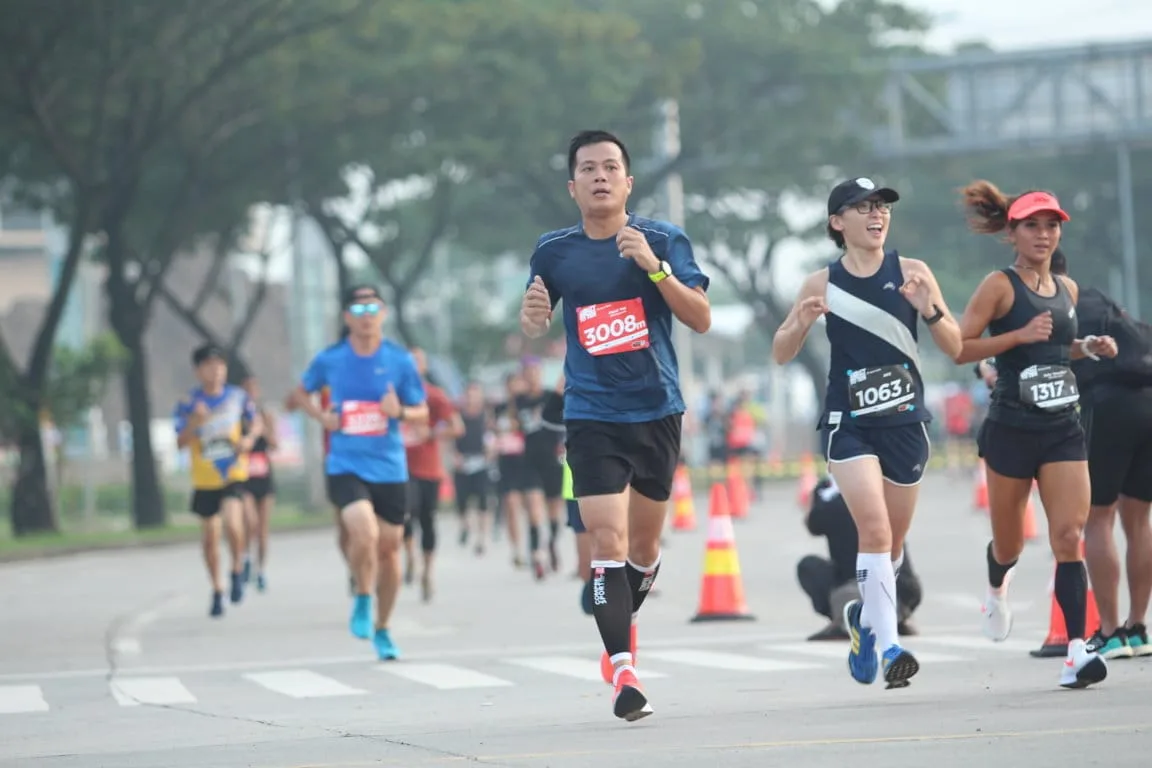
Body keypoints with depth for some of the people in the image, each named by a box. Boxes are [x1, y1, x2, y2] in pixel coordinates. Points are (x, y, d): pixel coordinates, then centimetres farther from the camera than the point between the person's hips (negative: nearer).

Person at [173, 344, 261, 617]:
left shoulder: (238, 397, -1)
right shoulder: (188, 403, -5)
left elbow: (254, 424, 15)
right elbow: (180, 442, -9)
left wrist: (250, 438, -6)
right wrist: (195, 422, -26)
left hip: (234, 474, -1)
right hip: (204, 479, 1)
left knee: (232, 523, -25)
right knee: (210, 538, 9)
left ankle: (238, 570, 1)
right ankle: (217, 592, 25)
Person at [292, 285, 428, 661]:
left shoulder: (400, 360, -2)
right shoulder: (330, 360, -1)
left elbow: (422, 412, 5)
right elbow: (302, 392, 17)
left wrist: (401, 412, -17)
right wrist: (321, 416, -2)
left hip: (390, 469, 2)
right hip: (346, 467, -2)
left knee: (389, 547, 9)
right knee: (364, 532, -25)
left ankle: (382, 629, 27)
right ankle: (362, 601, 2)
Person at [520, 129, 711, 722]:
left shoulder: (663, 241, -3)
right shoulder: (553, 252, 1)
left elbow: (702, 319, -9)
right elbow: (534, 327, 14)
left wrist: (656, 268, -23)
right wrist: (532, 316, -10)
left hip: (657, 411, 1)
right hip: (591, 417, -1)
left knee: (644, 544, 15)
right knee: (608, 540, -15)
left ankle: (624, 625, 42)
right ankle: (623, 670, -15)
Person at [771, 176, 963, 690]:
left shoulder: (911, 273, -1)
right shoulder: (822, 284, -1)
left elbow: (955, 348, 0)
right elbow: (781, 355, 5)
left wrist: (929, 309, -19)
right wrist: (800, 324, -16)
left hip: (905, 421, 2)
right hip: (849, 423, -2)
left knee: (892, 542, 14)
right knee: (874, 531, -19)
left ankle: (866, 617, 41)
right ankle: (889, 646, -19)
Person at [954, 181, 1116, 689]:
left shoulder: (1067, 289, 11)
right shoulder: (1000, 286, -7)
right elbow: (959, 347, -13)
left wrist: (1088, 348, 8)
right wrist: (1019, 336, -21)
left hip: (1062, 428, 4)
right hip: (1012, 430, -4)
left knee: (1069, 534, -11)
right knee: (1009, 543, 11)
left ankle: (1076, 650, -18)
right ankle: (996, 590, 47)